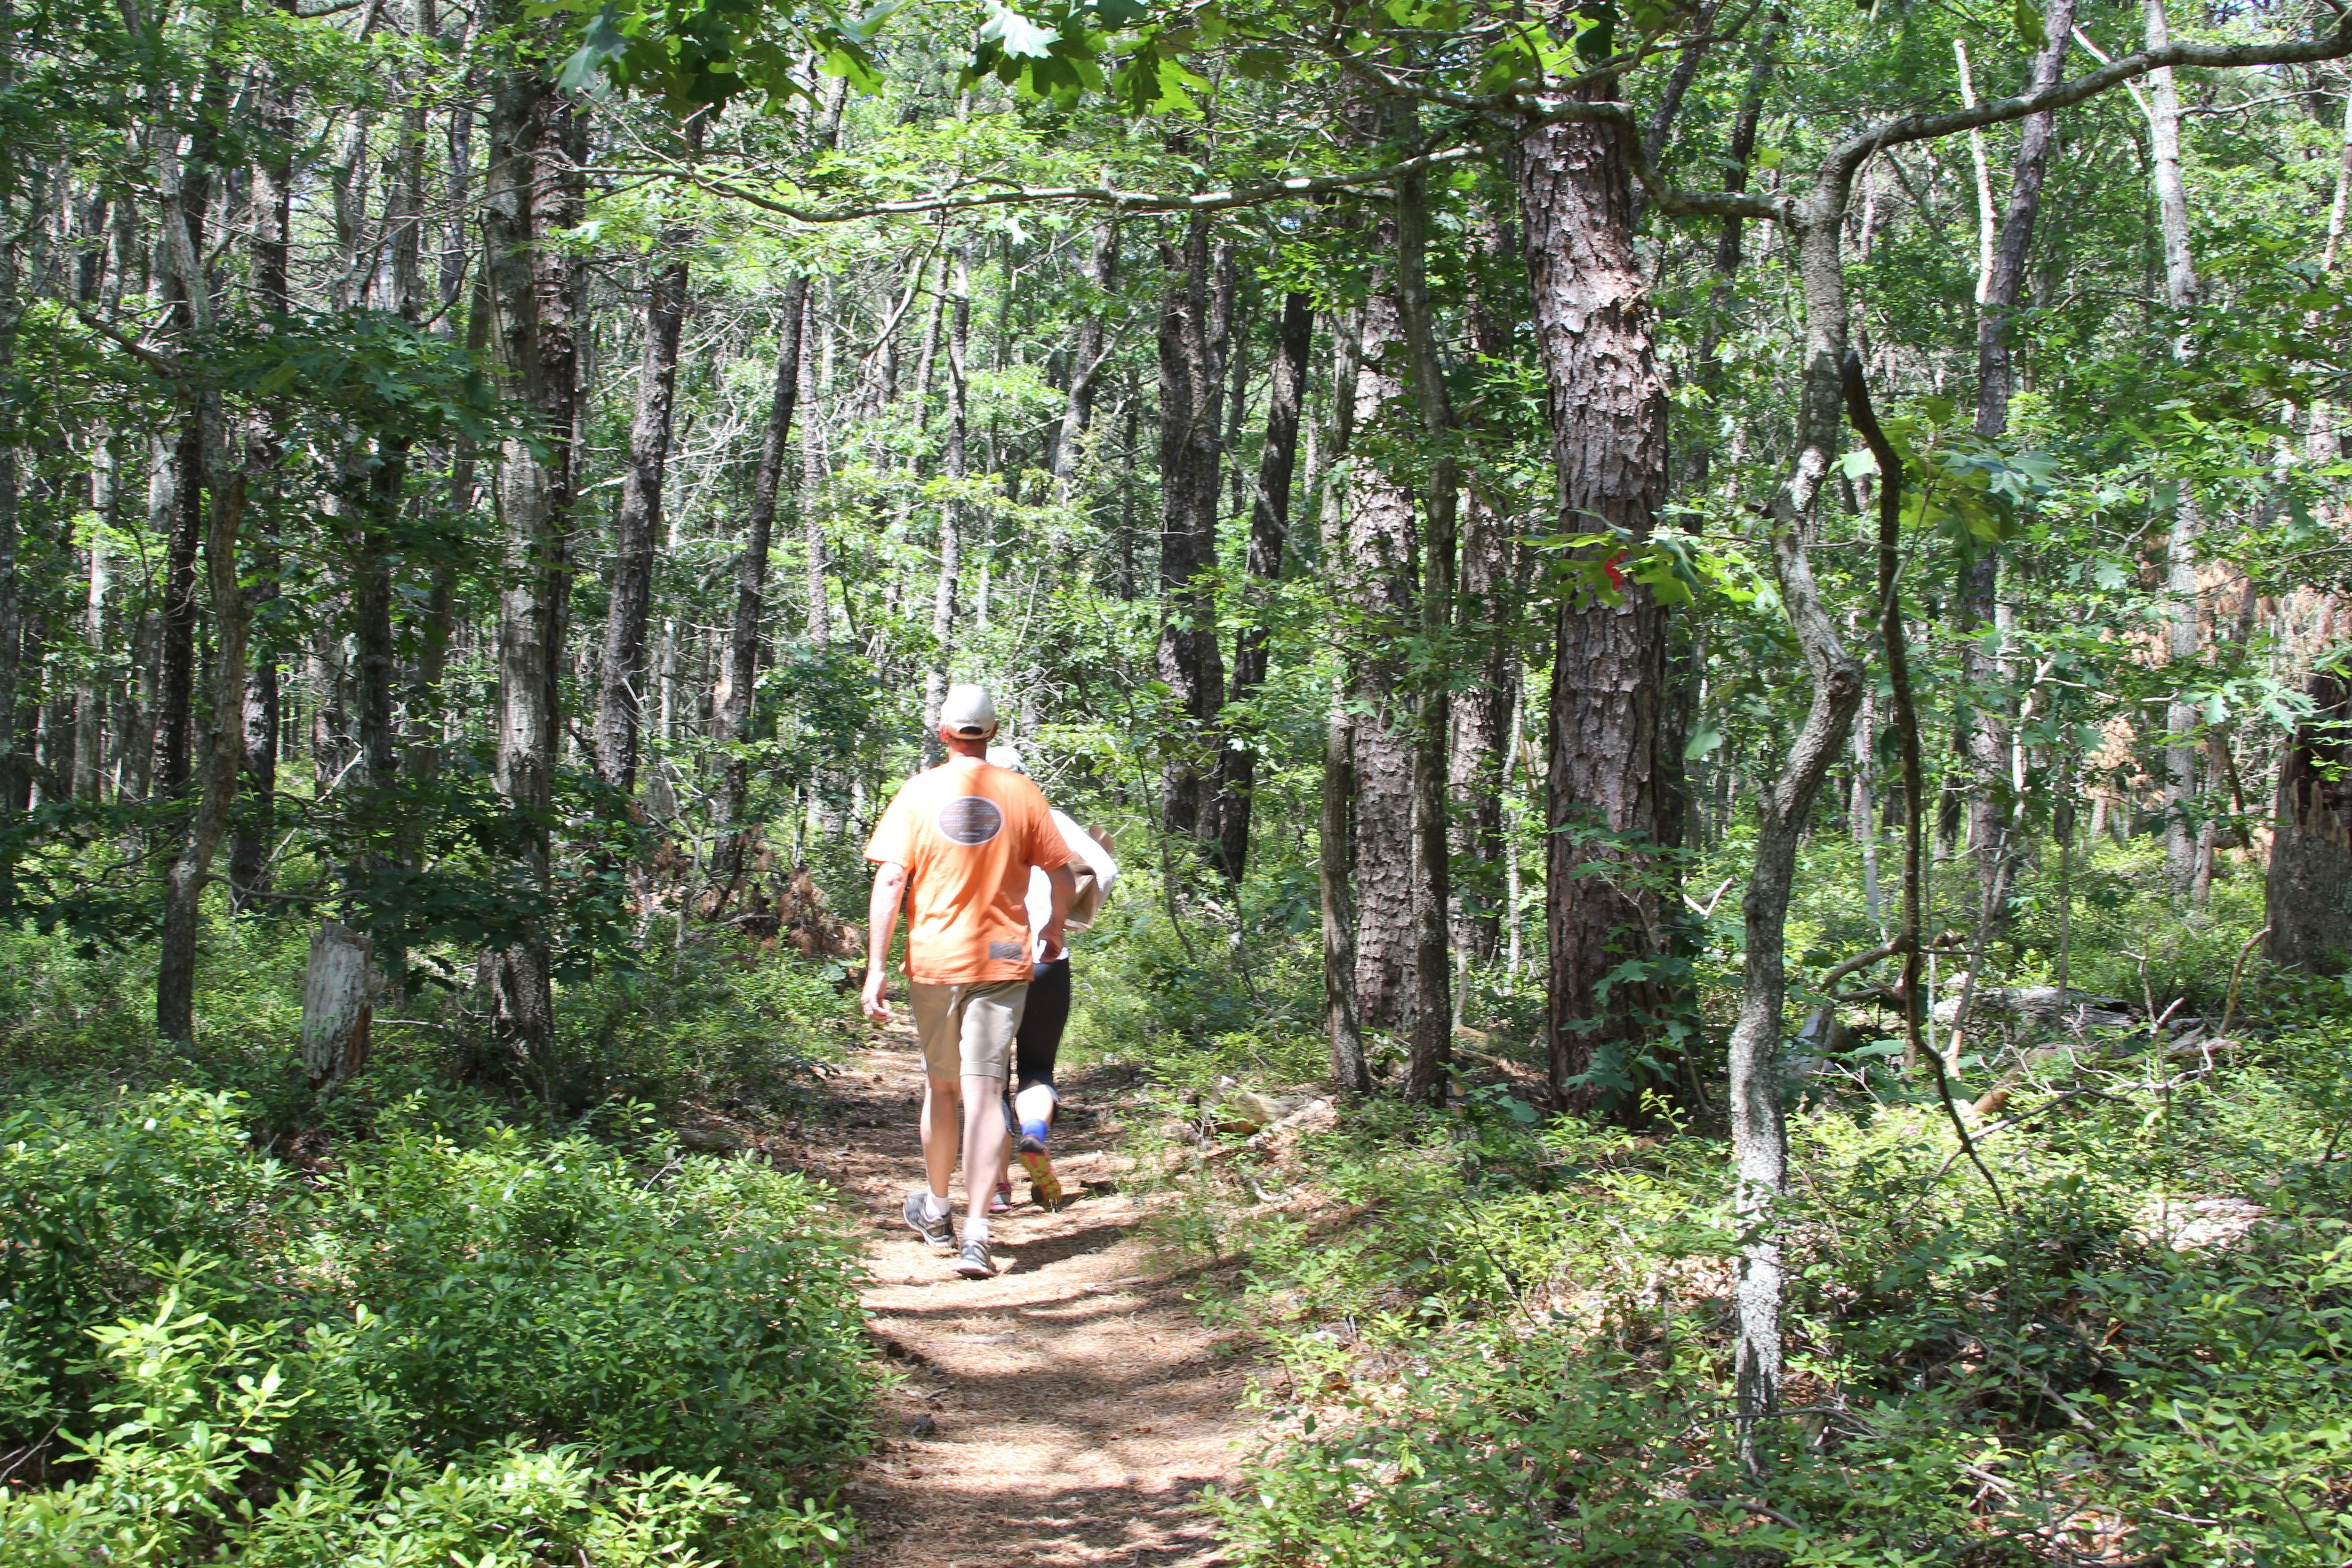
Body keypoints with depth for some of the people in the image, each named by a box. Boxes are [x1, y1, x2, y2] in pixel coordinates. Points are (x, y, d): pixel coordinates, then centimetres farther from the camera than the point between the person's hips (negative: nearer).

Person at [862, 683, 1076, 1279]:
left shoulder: (918, 792, -2)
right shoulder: (1021, 794, 0)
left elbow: (890, 881, -8)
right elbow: (1062, 876, 5)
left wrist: (876, 967, -7)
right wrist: (1054, 930, 24)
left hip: (934, 960, 1)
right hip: (1002, 960, 0)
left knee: (942, 1084, 17)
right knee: (984, 1093, -3)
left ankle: (935, 1209, 34)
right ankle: (976, 1235, -10)